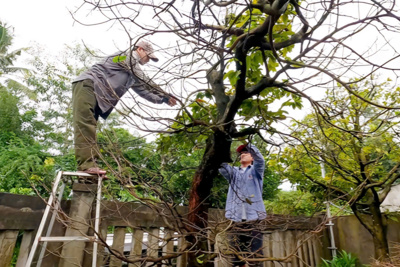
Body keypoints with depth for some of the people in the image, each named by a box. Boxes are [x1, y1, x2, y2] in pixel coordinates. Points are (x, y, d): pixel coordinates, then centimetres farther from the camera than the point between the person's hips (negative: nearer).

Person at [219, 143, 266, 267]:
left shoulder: (256, 170, 14)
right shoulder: (234, 171, 20)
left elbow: (260, 160, -8)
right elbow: (222, 166, 1)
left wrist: (248, 145, -16)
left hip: (253, 217, -2)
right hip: (236, 218, 3)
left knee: (255, 254, -4)